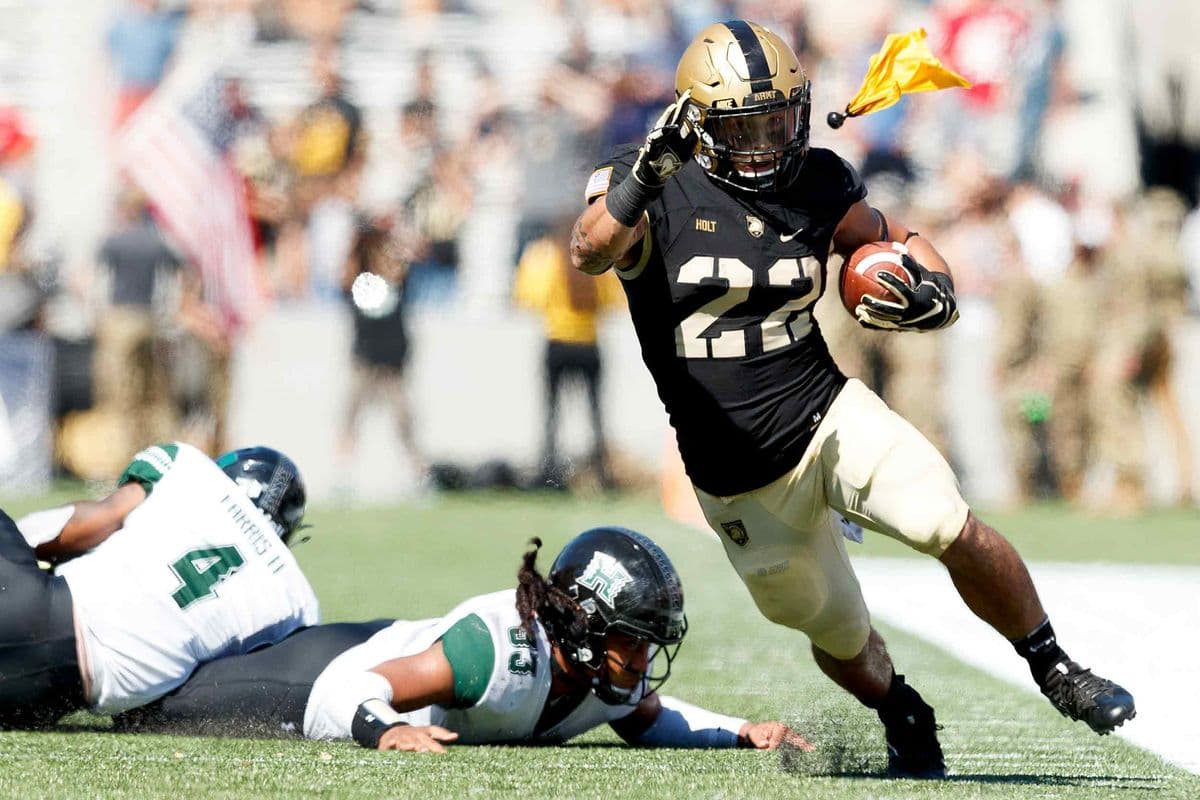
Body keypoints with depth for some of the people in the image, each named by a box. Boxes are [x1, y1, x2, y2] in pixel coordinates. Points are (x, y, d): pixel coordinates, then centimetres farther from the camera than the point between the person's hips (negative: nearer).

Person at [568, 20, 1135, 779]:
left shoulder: (817, 186, -1)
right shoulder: (650, 190, -12)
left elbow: (903, 241, 15)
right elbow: (590, 251, -33)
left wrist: (935, 295, -7)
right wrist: (644, 176, -51)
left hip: (829, 416, 1)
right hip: (741, 479, -1)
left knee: (955, 531, -23)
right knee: (843, 640, 12)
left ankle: (1054, 669, -2)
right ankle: (903, 717, 45)